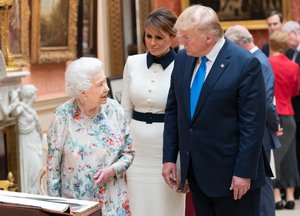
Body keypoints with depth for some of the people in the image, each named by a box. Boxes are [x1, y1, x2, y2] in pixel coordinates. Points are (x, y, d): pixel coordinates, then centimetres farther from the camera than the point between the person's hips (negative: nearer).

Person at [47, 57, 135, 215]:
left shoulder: (114, 109, -4)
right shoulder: (63, 116, -12)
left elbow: (128, 153, 5)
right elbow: (53, 164, -5)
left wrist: (112, 170, -14)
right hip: (75, 202, -2)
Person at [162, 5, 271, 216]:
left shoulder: (246, 64, -15)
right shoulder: (183, 59, 4)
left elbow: (253, 124, -15)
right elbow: (173, 110, 9)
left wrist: (244, 172, -16)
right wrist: (169, 157, 6)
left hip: (231, 174, -6)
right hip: (195, 171, 6)